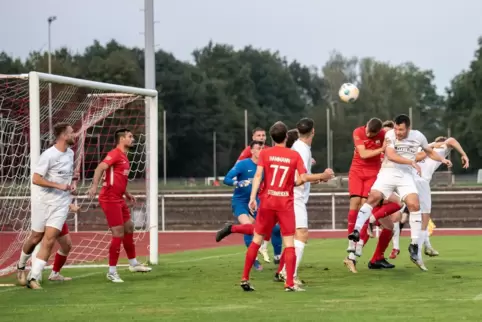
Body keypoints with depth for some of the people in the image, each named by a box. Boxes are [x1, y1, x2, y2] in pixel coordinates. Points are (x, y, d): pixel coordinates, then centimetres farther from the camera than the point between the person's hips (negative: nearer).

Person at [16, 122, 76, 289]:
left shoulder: (70, 153, 7)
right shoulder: (48, 155, -16)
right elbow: (36, 179, -19)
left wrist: (72, 183, 5)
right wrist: (59, 186, -23)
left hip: (61, 203, 5)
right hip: (44, 200, -5)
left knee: (49, 239, -9)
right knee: (36, 238, 7)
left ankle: (34, 278, -8)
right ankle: (21, 266, 36)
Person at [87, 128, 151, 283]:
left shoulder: (124, 157, 15)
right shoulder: (115, 154, -14)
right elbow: (100, 168, -28)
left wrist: (126, 193, 26)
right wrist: (94, 186, -41)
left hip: (118, 199, 10)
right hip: (110, 199, -10)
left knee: (129, 228, 19)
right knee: (118, 234, -9)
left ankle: (133, 263, 34)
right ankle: (112, 272, -1)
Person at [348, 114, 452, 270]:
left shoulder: (418, 136, 2)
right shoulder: (390, 135, -9)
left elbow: (430, 152, 19)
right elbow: (391, 155, -22)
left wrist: (442, 159, 2)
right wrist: (412, 162, -27)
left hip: (406, 175, 2)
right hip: (388, 172, -2)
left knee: (414, 205, -12)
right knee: (373, 197, -23)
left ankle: (414, 246, -4)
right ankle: (357, 230, -25)